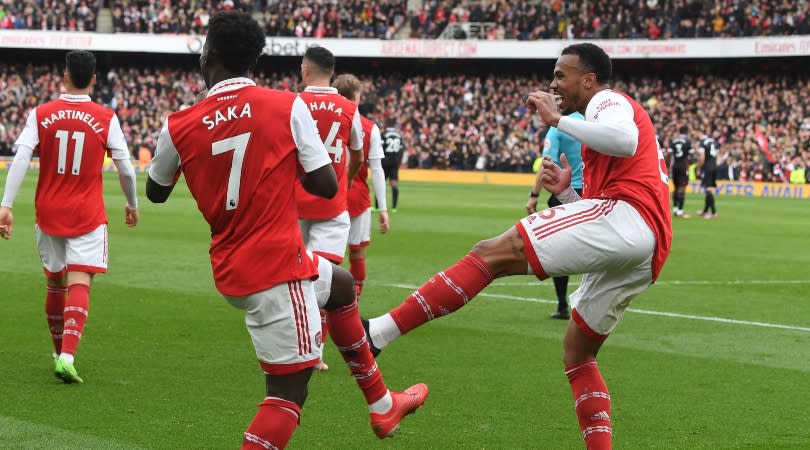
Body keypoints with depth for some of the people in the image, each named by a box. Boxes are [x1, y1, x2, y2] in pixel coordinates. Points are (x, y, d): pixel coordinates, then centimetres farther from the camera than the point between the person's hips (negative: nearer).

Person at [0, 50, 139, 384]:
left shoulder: (41, 114, -2)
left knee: (55, 284, 17)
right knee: (79, 284, -8)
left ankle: (60, 353, 30)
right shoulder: (106, 119, -4)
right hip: (88, 216, -2)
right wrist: (132, 204, 17)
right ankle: (67, 356, -25)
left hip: (49, 214, 2)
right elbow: (125, 168, -1)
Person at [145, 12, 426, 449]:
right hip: (277, 266, -6)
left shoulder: (178, 127, -3)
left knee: (341, 285, 32)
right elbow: (326, 185, -9)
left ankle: (382, 405, 43)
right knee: (288, 388, -1)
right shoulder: (287, 106, -11)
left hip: (231, 266, 6)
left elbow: (156, 193, 13)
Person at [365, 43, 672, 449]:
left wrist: (557, 119, -10)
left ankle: (380, 331, -26)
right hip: (647, 252, 10)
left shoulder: (608, 102, 8)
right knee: (577, 352, 20)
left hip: (626, 216, -10)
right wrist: (565, 193, 18)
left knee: (492, 253, -16)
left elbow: (624, 140, -18)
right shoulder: (610, 112, 39)